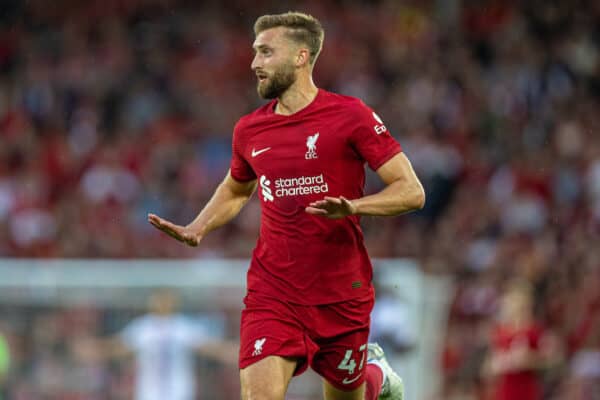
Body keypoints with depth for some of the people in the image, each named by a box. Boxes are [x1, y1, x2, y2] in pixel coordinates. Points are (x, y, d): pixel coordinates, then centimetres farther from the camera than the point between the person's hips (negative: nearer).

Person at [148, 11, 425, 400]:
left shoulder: (350, 116, -7)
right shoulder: (249, 129, 7)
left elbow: (412, 191, -9)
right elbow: (235, 190, 28)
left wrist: (353, 206, -26)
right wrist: (197, 229, 9)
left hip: (342, 295, -3)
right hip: (271, 293, 3)